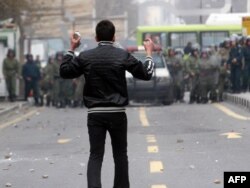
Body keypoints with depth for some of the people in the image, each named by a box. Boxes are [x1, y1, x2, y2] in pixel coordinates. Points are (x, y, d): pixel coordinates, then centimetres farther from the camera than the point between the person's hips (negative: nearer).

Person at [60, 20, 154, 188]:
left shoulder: (86, 57, -2)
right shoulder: (123, 55, -5)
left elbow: (64, 71, 10)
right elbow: (146, 74, 1)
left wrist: (71, 49, 20)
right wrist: (149, 53, 16)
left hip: (95, 114, 1)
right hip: (117, 113, 0)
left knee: (96, 155, -1)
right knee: (120, 154, 14)